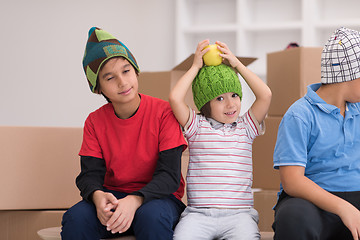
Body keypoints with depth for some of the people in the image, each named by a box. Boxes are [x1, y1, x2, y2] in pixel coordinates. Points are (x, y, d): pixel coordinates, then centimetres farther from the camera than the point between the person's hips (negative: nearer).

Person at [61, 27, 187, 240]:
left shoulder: (163, 112, -9)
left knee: (152, 217, -38)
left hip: (158, 196, -3)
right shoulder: (95, 122, 3)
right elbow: (90, 174, -3)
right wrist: (97, 196, -29)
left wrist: (135, 200, -33)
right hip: (113, 196, 3)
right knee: (76, 218, -29)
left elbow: (169, 175, -15)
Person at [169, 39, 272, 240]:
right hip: (199, 213, -1)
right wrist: (196, 67, 5)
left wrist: (237, 64, 6)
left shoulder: (246, 126, 14)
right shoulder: (197, 126, 10)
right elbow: (175, 98, -6)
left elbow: (265, 95, 1)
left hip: (239, 213, 1)